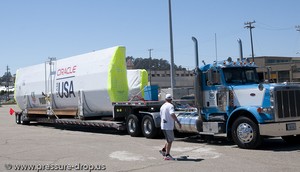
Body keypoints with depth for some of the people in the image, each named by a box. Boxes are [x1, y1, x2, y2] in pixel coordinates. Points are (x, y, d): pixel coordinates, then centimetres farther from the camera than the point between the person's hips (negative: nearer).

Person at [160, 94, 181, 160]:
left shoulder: (162, 106, 13)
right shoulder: (170, 106, -12)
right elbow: (172, 114, -29)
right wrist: (178, 122, -27)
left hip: (163, 125, 8)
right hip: (169, 126, -8)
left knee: (169, 140, 21)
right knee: (170, 140, 0)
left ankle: (163, 150, 17)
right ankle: (167, 155, 1)